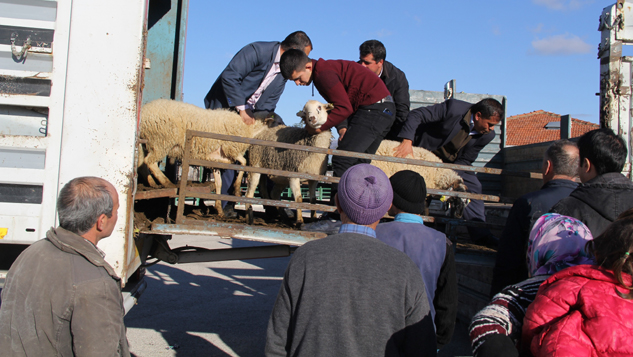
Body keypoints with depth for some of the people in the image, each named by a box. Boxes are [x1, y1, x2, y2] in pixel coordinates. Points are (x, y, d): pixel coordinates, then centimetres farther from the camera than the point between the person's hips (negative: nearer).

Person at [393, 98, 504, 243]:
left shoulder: (487, 135, -17)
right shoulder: (454, 108, -31)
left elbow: (465, 160, -12)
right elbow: (416, 115, -30)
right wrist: (407, 141, -41)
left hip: (452, 161, 5)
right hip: (426, 153, -4)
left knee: (472, 186, -3)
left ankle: (480, 234, 5)